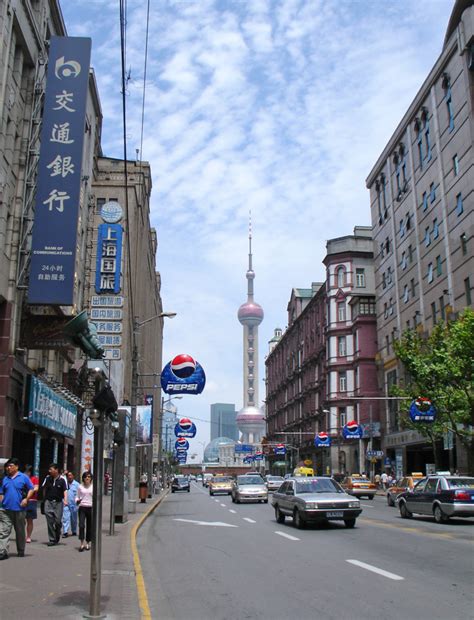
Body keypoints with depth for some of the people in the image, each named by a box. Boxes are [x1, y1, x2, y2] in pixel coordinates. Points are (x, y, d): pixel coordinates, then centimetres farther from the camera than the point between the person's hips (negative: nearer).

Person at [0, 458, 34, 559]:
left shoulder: (23, 477, -1)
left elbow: (31, 489, 1)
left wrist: (26, 499, -11)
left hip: (19, 509, -2)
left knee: (20, 532, 10)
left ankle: (21, 551, 23)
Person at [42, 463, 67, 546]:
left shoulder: (62, 480, -7)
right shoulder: (48, 478, 1)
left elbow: (65, 490, -8)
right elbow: (44, 488, 15)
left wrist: (65, 500, -22)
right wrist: (44, 499, 15)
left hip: (58, 502, -2)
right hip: (48, 502, 2)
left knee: (58, 521, 0)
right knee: (50, 521, -3)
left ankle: (57, 537, 26)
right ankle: (52, 540, 4)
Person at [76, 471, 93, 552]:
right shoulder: (80, 487, 7)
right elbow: (77, 496, 12)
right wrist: (77, 501, -9)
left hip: (91, 508, 1)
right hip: (82, 507, 0)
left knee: (89, 526, 5)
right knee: (81, 525, -13)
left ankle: (87, 543, 18)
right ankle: (82, 544, -9)